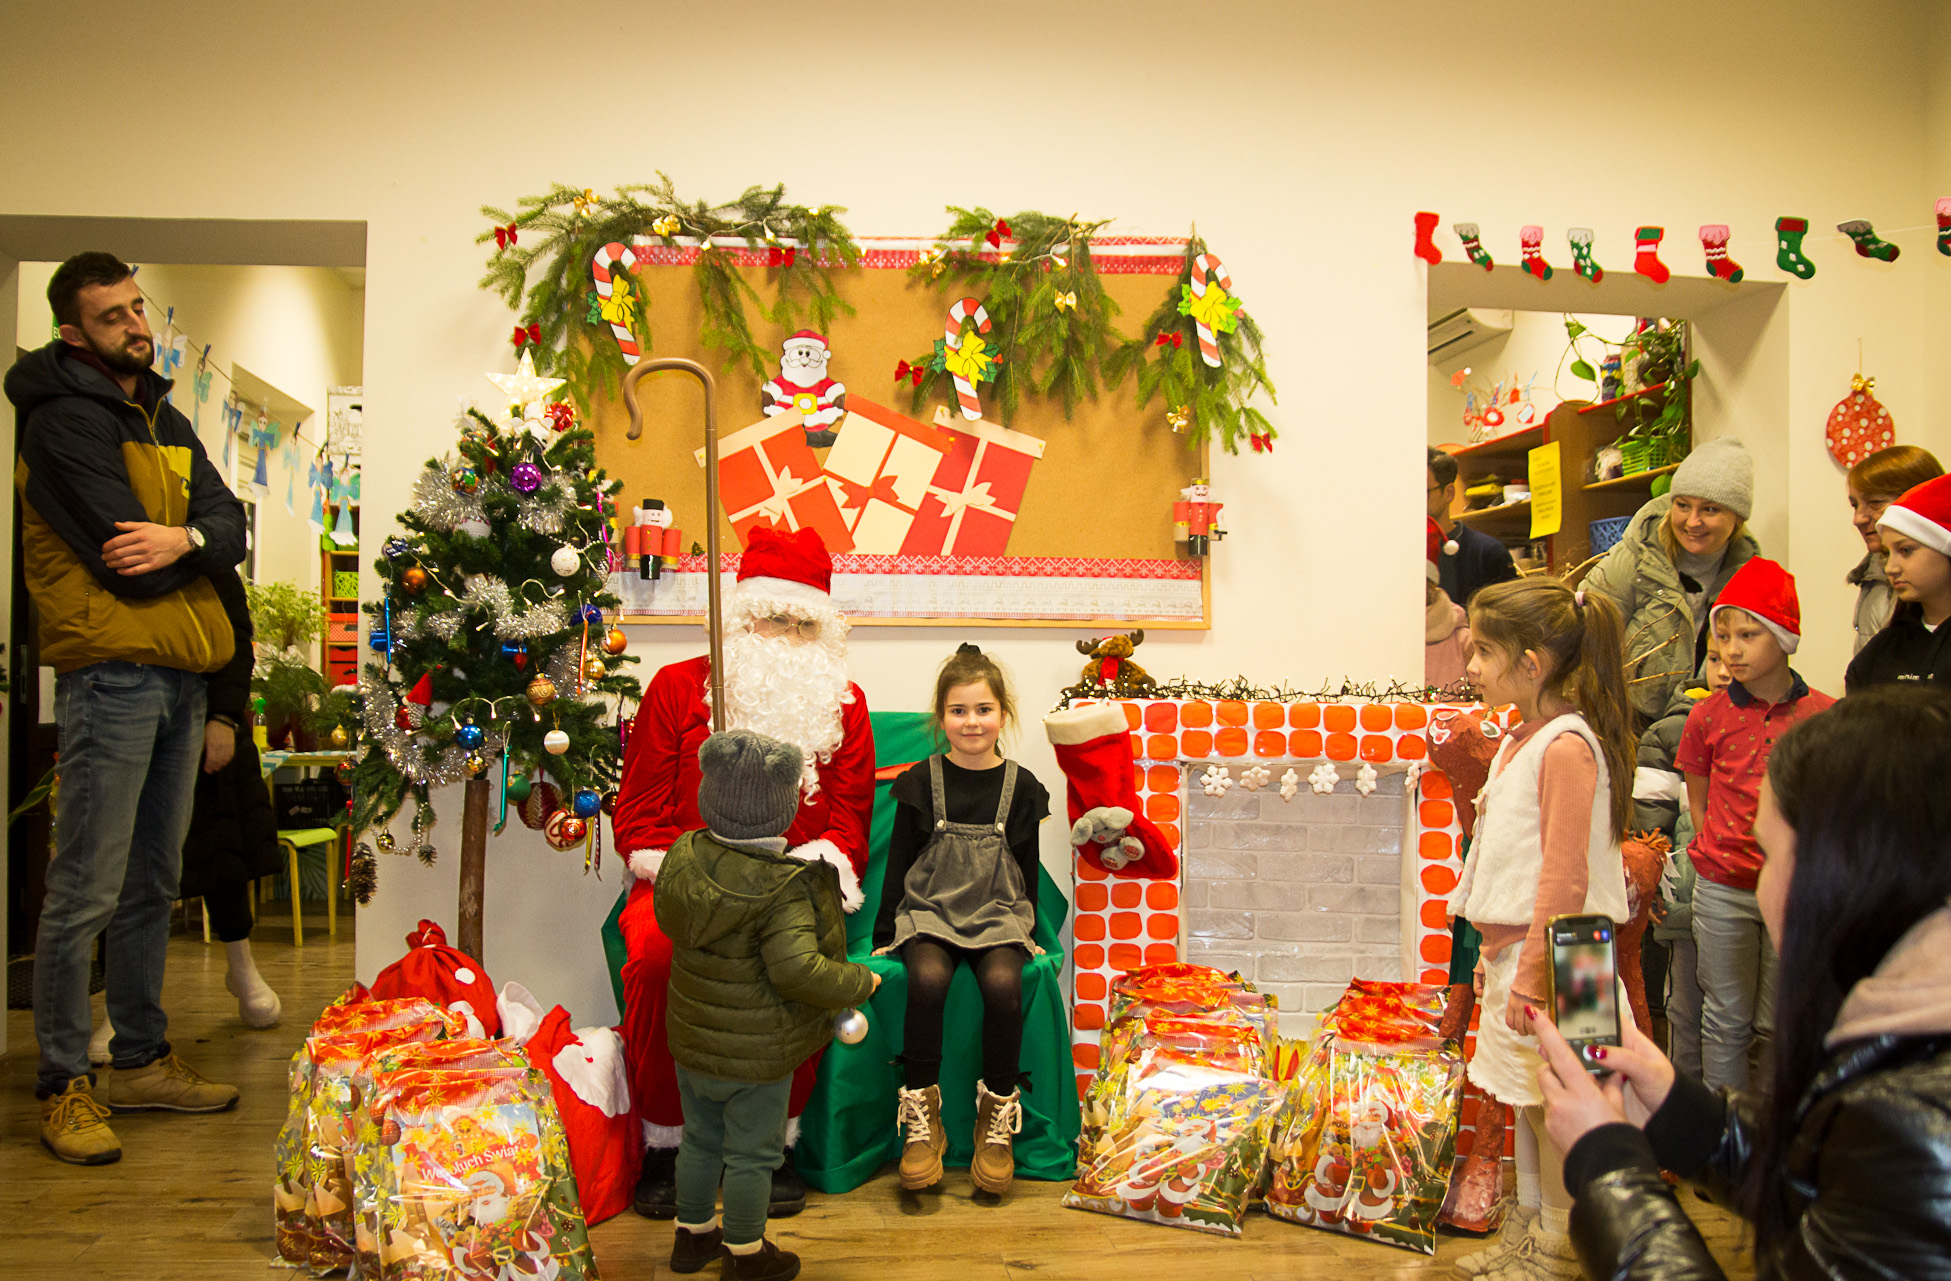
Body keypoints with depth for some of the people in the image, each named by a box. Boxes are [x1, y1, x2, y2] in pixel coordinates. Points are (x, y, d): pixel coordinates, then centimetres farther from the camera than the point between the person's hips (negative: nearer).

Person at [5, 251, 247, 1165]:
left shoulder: (164, 419, 18)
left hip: (177, 672, 8)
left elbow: (231, 524, 7)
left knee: (154, 882, 14)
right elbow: (130, 567, -16)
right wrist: (194, 549, 3)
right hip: (111, 672, -8)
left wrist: (184, 540, -13)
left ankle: (143, 1061, 25)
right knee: (86, 892, -3)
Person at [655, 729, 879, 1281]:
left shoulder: (683, 857, -7)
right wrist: (859, 982, -19)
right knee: (751, 1154, 12)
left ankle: (692, 1235, 42)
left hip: (692, 1042, 6)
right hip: (756, 1055, -6)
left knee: (700, 1139, 24)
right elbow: (797, 970, -33)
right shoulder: (784, 888, -27)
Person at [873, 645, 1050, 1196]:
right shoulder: (922, 782, 3)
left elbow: (1027, 870, 12)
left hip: (998, 916, 1)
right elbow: (899, 862, 6)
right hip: (929, 912, 0)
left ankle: (997, 1115, -12)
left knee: (1002, 983, -30)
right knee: (927, 978, -31)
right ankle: (922, 1117, -17)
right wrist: (885, 931, 1)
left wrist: (1027, 931, 6)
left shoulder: (1021, 787, 5)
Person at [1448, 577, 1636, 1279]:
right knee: (1527, 1099, 18)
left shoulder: (1566, 745, -19)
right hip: (1513, 949, 9)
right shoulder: (1519, 739, 11)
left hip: (1548, 954, -9)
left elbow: (1564, 878, -21)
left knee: (1551, 1104, 3)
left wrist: (1532, 977, -19)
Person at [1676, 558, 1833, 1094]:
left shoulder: (1825, 714, -4)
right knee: (1727, 1018, 9)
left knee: (1782, 1023, 7)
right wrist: (1718, 854, 2)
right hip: (1723, 890, 1)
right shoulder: (1709, 715, -1)